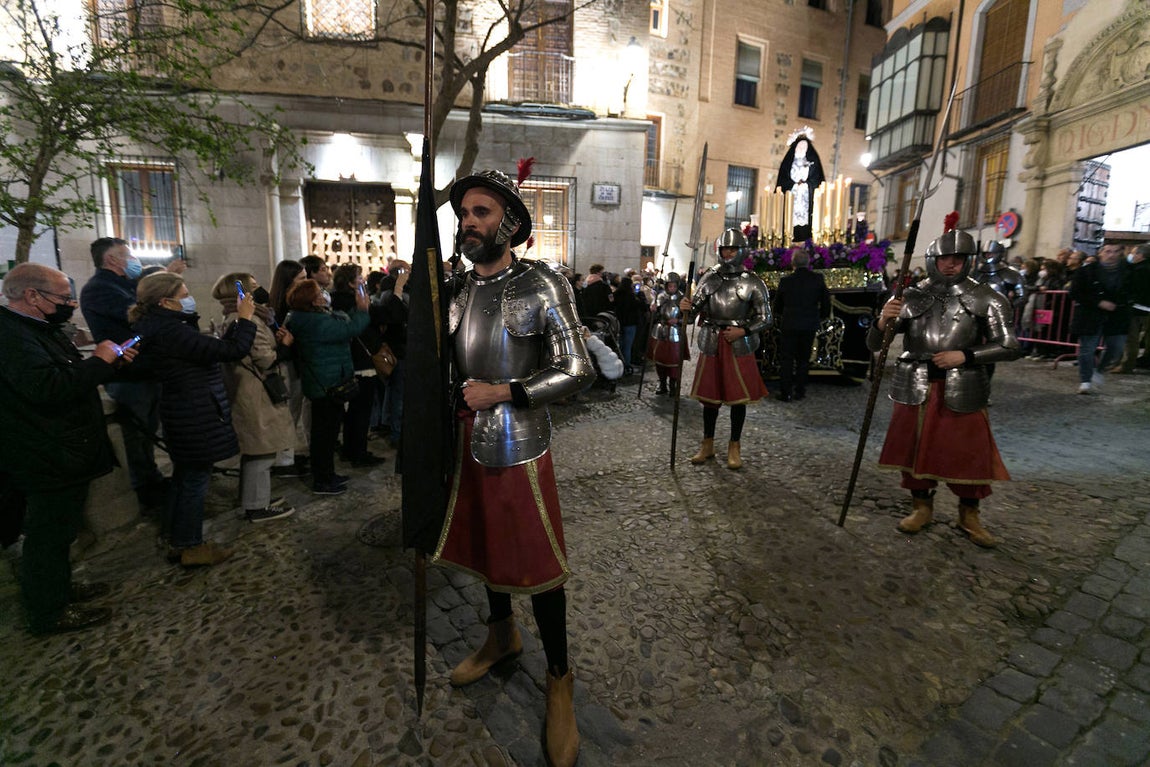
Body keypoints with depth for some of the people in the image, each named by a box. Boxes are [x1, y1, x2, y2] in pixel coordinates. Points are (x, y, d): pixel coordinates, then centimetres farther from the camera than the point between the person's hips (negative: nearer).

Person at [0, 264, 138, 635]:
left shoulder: (42, 329, 11)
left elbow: (71, 377, 20)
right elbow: (46, 386, -35)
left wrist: (112, 360, 5)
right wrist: (100, 361, -24)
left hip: (65, 453, 10)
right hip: (50, 460, -10)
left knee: (57, 530, 23)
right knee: (49, 534, 4)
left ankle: (59, 588, 40)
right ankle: (47, 614, 19)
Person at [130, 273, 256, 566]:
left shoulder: (165, 327, 8)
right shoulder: (171, 331, -22)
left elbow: (215, 347, 12)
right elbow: (233, 350, -26)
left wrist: (238, 322, 9)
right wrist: (245, 319, -13)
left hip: (185, 414, 10)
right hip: (195, 417, -10)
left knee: (185, 477, 20)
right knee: (196, 479, 3)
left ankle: (177, 542, 33)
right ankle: (191, 547, 17)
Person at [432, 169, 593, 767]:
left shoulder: (541, 286, -12)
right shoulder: (457, 288, 6)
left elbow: (577, 370, -16)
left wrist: (503, 392, -20)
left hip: (517, 444, -6)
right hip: (467, 438, 6)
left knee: (537, 560, 3)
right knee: (484, 540, 21)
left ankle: (558, 679, 25)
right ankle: (501, 636, 47)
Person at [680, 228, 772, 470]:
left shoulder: (752, 282, -2)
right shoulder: (709, 277, 5)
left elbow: (765, 318, -2)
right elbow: (696, 310, 3)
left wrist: (743, 331, -16)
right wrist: (687, 307, -19)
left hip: (739, 346, -2)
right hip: (711, 344, 2)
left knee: (738, 397, 5)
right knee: (709, 395, 9)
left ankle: (734, 447, 20)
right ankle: (707, 445, 23)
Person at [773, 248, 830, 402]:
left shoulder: (785, 281, -7)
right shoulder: (818, 279, -4)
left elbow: (777, 305, 3)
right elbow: (826, 302, 1)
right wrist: (821, 317, 18)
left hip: (789, 325, -2)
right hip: (809, 325, 2)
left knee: (786, 360, 7)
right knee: (803, 359, 14)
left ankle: (785, 393, 7)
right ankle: (799, 391, 18)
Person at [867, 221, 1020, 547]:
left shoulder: (986, 299, -2)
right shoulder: (912, 296, 0)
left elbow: (1009, 347, -1)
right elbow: (874, 345, -2)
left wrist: (965, 355, -16)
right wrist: (883, 322, -23)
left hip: (961, 390, -1)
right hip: (915, 388, 1)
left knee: (969, 452, 7)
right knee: (915, 447, 10)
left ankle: (969, 514, 30)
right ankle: (921, 507, 30)